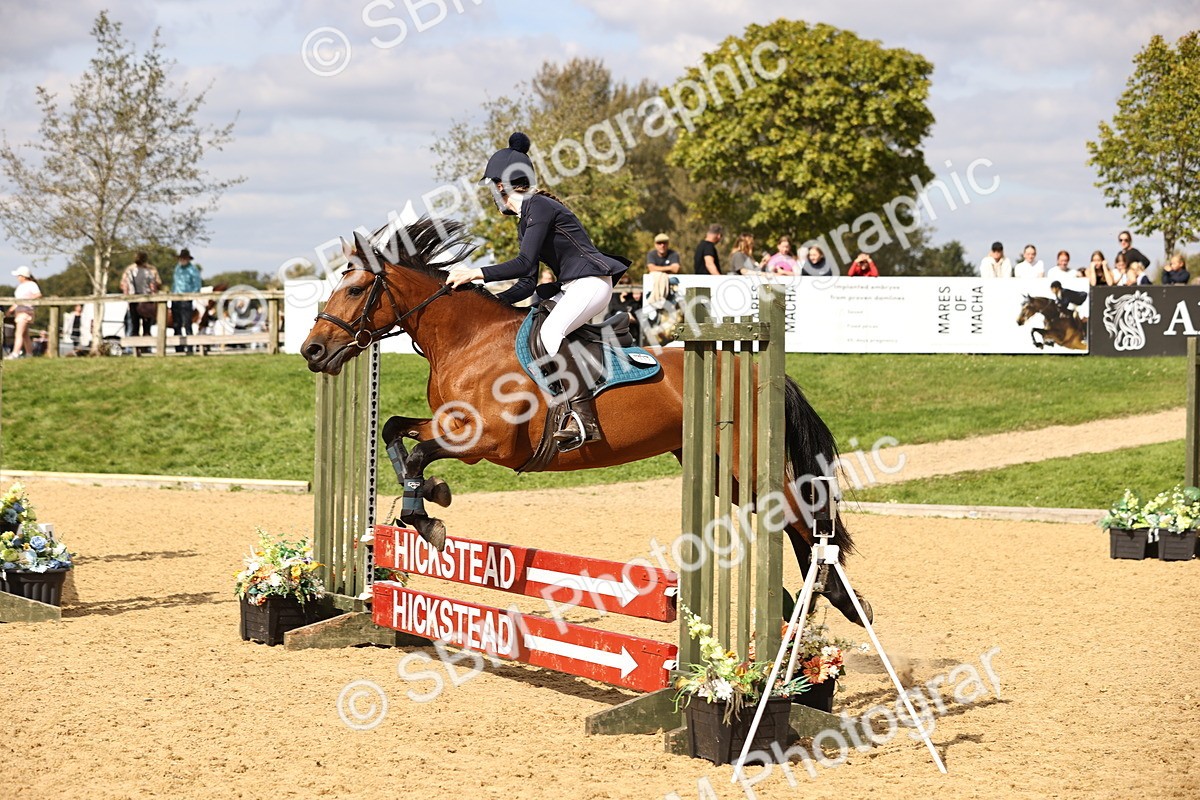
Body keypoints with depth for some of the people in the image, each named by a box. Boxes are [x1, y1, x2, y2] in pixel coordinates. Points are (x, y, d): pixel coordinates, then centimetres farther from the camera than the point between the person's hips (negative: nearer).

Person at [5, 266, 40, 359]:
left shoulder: (32, 284, -6)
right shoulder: (20, 286, 19)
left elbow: (38, 294, -22)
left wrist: (26, 298, -30)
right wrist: (10, 310, 17)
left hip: (26, 310, -9)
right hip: (18, 310, 9)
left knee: (19, 333, -17)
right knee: (25, 335, 11)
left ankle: (15, 353, -23)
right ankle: (29, 353, 16)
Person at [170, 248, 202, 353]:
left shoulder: (193, 269, -3)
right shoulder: (177, 267, 16)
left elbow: (197, 286, -5)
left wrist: (190, 295, -18)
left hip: (186, 299, -7)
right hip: (175, 299, 7)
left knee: (187, 325, -10)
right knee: (176, 325, 6)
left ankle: (189, 347, -10)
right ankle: (179, 348, 11)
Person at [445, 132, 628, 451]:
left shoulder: (539, 206, -12)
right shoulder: (525, 221, 18)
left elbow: (524, 264, -21)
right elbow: (527, 283, 17)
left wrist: (475, 274, -18)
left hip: (592, 283, -11)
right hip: (570, 288, 11)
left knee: (549, 332, -31)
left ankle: (583, 417, -36)